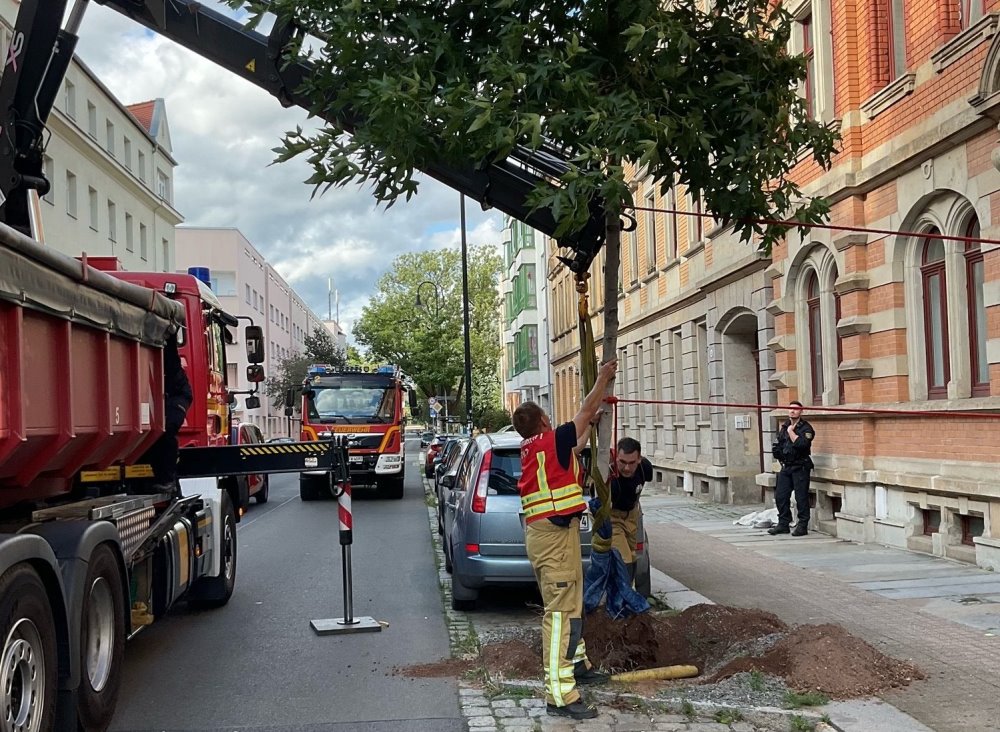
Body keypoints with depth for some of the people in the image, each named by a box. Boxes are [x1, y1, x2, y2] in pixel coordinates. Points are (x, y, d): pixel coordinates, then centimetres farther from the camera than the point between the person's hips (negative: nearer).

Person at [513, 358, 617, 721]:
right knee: (560, 611, -11)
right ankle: (560, 695, -13)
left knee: (570, 603, 24)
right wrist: (603, 377, 14)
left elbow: (573, 446, 33)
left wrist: (591, 425, 42)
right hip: (555, 533, -10)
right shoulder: (553, 440, -10)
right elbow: (586, 410, 1)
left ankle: (577, 664, 39)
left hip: (543, 532, 10)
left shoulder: (530, 449, 14)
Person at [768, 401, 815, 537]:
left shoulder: (806, 428, -6)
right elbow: (776, 446, 21)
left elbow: (801, 444, -23)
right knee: (780, 496, 6)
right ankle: (783, 524, 16)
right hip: (786, 467, 7)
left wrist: (791, 432, -14)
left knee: (801, 497, -5)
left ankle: (802, 526, 2)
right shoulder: (784, 427, 14)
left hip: (800, 468, -7)